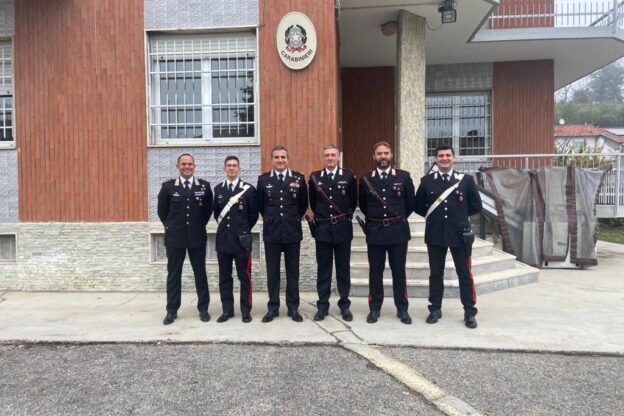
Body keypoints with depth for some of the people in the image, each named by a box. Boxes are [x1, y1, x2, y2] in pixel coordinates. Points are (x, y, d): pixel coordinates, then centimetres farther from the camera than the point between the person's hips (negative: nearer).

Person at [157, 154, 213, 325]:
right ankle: (172, 311, 15)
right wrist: (172, 227, 8)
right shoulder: (168, 186, 0)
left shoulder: (204, 186, 1)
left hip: (197, 236, 0)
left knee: (200, 273, 6)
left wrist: (199, 226, 7)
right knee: (173, 274, 6)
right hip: (174, 237, 0)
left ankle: (203, 309, 16)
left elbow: (208, 209, 9)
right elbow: (162, 210, 8)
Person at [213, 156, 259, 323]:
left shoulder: (249, 189, -2)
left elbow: (254, 214, 2)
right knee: (224, 277, 8)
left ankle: (246, 311, 10)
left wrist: (244, 230, 6)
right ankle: (227, 310, 17)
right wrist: (224, 226, 13)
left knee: (244, 276, 2)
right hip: (223, 238, 4)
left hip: (242, 239, -3)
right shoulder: (218, 189, 10)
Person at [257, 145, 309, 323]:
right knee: (272, 272, 7)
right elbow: (260, 205, 13)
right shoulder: (263, 179, 3)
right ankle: (273, 308, 17)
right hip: (271, 232, 0)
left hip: (292, 232, 0)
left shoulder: (298, 178, 1)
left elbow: (303, 204, 11)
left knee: (293, 272, 7)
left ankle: (293, 308, 17)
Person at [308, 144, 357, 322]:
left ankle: (344, 305, 16)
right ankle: (322, 305, 14)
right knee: (323, 269, 6)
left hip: (343, 228, -1)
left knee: (343, 269, 7)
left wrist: (345, 217, 11)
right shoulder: (314, 177, 4)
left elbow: (354, 201, 8)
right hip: (322, 229, 1)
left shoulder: (349, 176, 0)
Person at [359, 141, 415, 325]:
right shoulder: (366, 179, 2)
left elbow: (411, 203, 8)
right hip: (374, 232, 1)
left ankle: (402, 309, 18)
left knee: (399, 272, 7)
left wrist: (399, 219, 12)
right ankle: (374, 308, 18)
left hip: (398, 230, -1)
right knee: (375, 272, 8)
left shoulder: (404, 176, 0)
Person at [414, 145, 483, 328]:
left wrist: (459, 215, 4)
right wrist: (431, 215, 3)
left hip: (460, 233, -1)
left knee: (465, 274, 4)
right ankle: (435, 309, 21)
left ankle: (469, 312, 14)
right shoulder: (426, 181, 4)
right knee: (436, 273, 9)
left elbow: (476, 205, 5)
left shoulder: (466, 180, 2)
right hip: (435, 234, 1)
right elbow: (418, 206, 9)